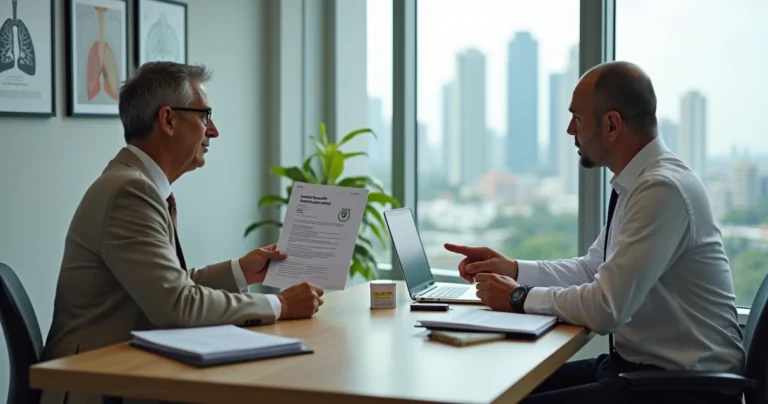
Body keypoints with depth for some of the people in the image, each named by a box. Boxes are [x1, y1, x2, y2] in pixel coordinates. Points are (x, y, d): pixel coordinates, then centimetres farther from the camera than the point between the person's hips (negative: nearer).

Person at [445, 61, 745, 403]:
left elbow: (606, 309, -24)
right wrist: (513, 269, 7)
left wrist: (519, 298, -11)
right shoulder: (638, 183, 7)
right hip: (638, 363, 9)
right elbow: (593, 269, 19)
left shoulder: (664, 189, -22)